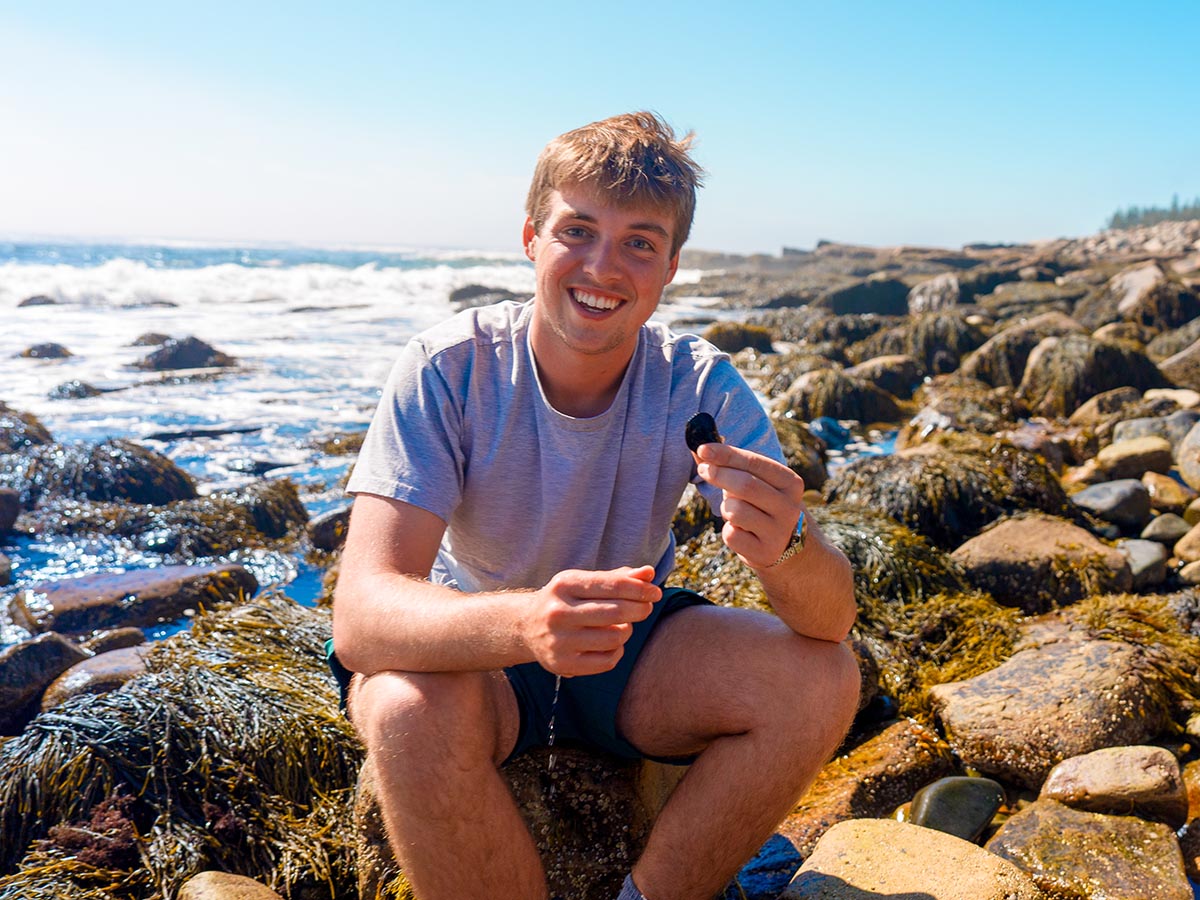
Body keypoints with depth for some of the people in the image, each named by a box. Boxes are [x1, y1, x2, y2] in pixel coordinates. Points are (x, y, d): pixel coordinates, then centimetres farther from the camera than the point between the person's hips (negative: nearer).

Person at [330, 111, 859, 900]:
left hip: (637, 652, 2)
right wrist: (523, 621, -52)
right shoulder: (449, 369, -21)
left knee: (822, 679, -21)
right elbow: (361, 614, -31)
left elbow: (836, 620, -21)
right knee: (408, 707, -35)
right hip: (476, 654, -2)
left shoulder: (701, 386, -16)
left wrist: (786, 547, -46)